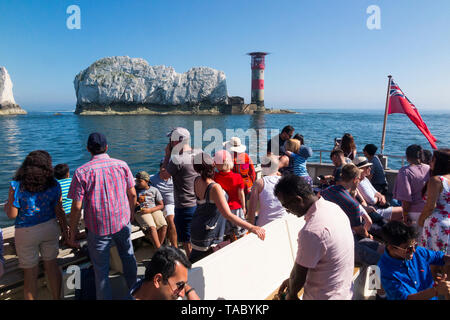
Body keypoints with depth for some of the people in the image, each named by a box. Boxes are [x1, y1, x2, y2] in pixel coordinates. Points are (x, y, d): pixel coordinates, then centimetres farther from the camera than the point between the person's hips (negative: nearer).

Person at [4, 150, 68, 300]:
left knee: (30, 272, 12)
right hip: (50, 228, 3)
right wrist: (64, 228, 11)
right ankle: (57, 297, 30)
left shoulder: (16, 186, -17)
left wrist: (6, 206, 9)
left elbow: (12, 214, -12)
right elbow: (59, 211, -4)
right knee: (52, 265, 18)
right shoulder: (54, 185, -11)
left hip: (26, 233, -2)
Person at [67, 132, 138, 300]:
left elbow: (76, 207, -12)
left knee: (101, 271, 12)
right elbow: (132, 194, 1)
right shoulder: (122, 165, -5)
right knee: (128, 257, 25)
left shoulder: (82, 172, -12)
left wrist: (72, 235, -3)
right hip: (123, 223, 3)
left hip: (98, 229, -3)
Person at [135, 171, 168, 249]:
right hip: (140, 212, -1)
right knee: (151, 227, -31)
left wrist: (150, 210, -9)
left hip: (154, 210, 1)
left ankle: (158, 247, -15)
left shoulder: (154, 190, 10)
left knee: (164, 225, -27)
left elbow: (161, 205, 7)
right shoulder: (134, 189, 14)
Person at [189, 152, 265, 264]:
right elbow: (228, 215, -34)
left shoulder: (197, 181, -5)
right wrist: (251, 228, -37)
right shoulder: (215, 188, -28)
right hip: (207, 234, -8)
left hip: (197, 225, 8)